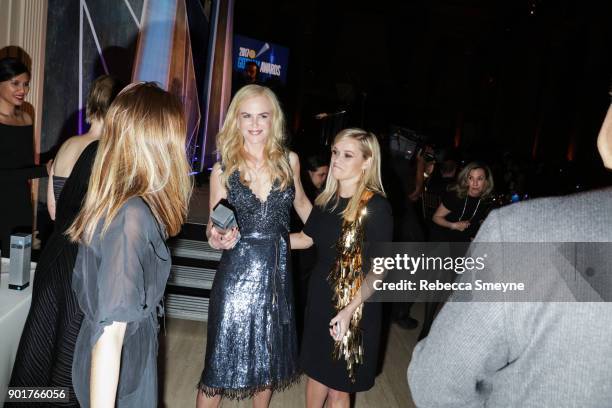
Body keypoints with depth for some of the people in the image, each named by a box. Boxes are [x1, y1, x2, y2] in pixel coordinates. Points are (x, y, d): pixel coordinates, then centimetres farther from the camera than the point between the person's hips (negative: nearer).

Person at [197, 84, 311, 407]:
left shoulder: (289, 160, 0)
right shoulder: (223, 170, -5)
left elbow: (301, 203, 15)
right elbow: (214, 228, 0)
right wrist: (217, 239, -22)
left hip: (278, 272, 3)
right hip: (237, 274, -2)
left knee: (269, 360, 19)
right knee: (221, 362, 5)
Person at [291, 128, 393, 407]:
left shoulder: (376, 206, -18)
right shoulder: (327, 199, 1)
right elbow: (307, 238, 13)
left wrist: (350, 310, -24)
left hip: (354, 307, -5)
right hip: (320, 298, 5)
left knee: (339, 385, 13)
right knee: (316, 371, 21)